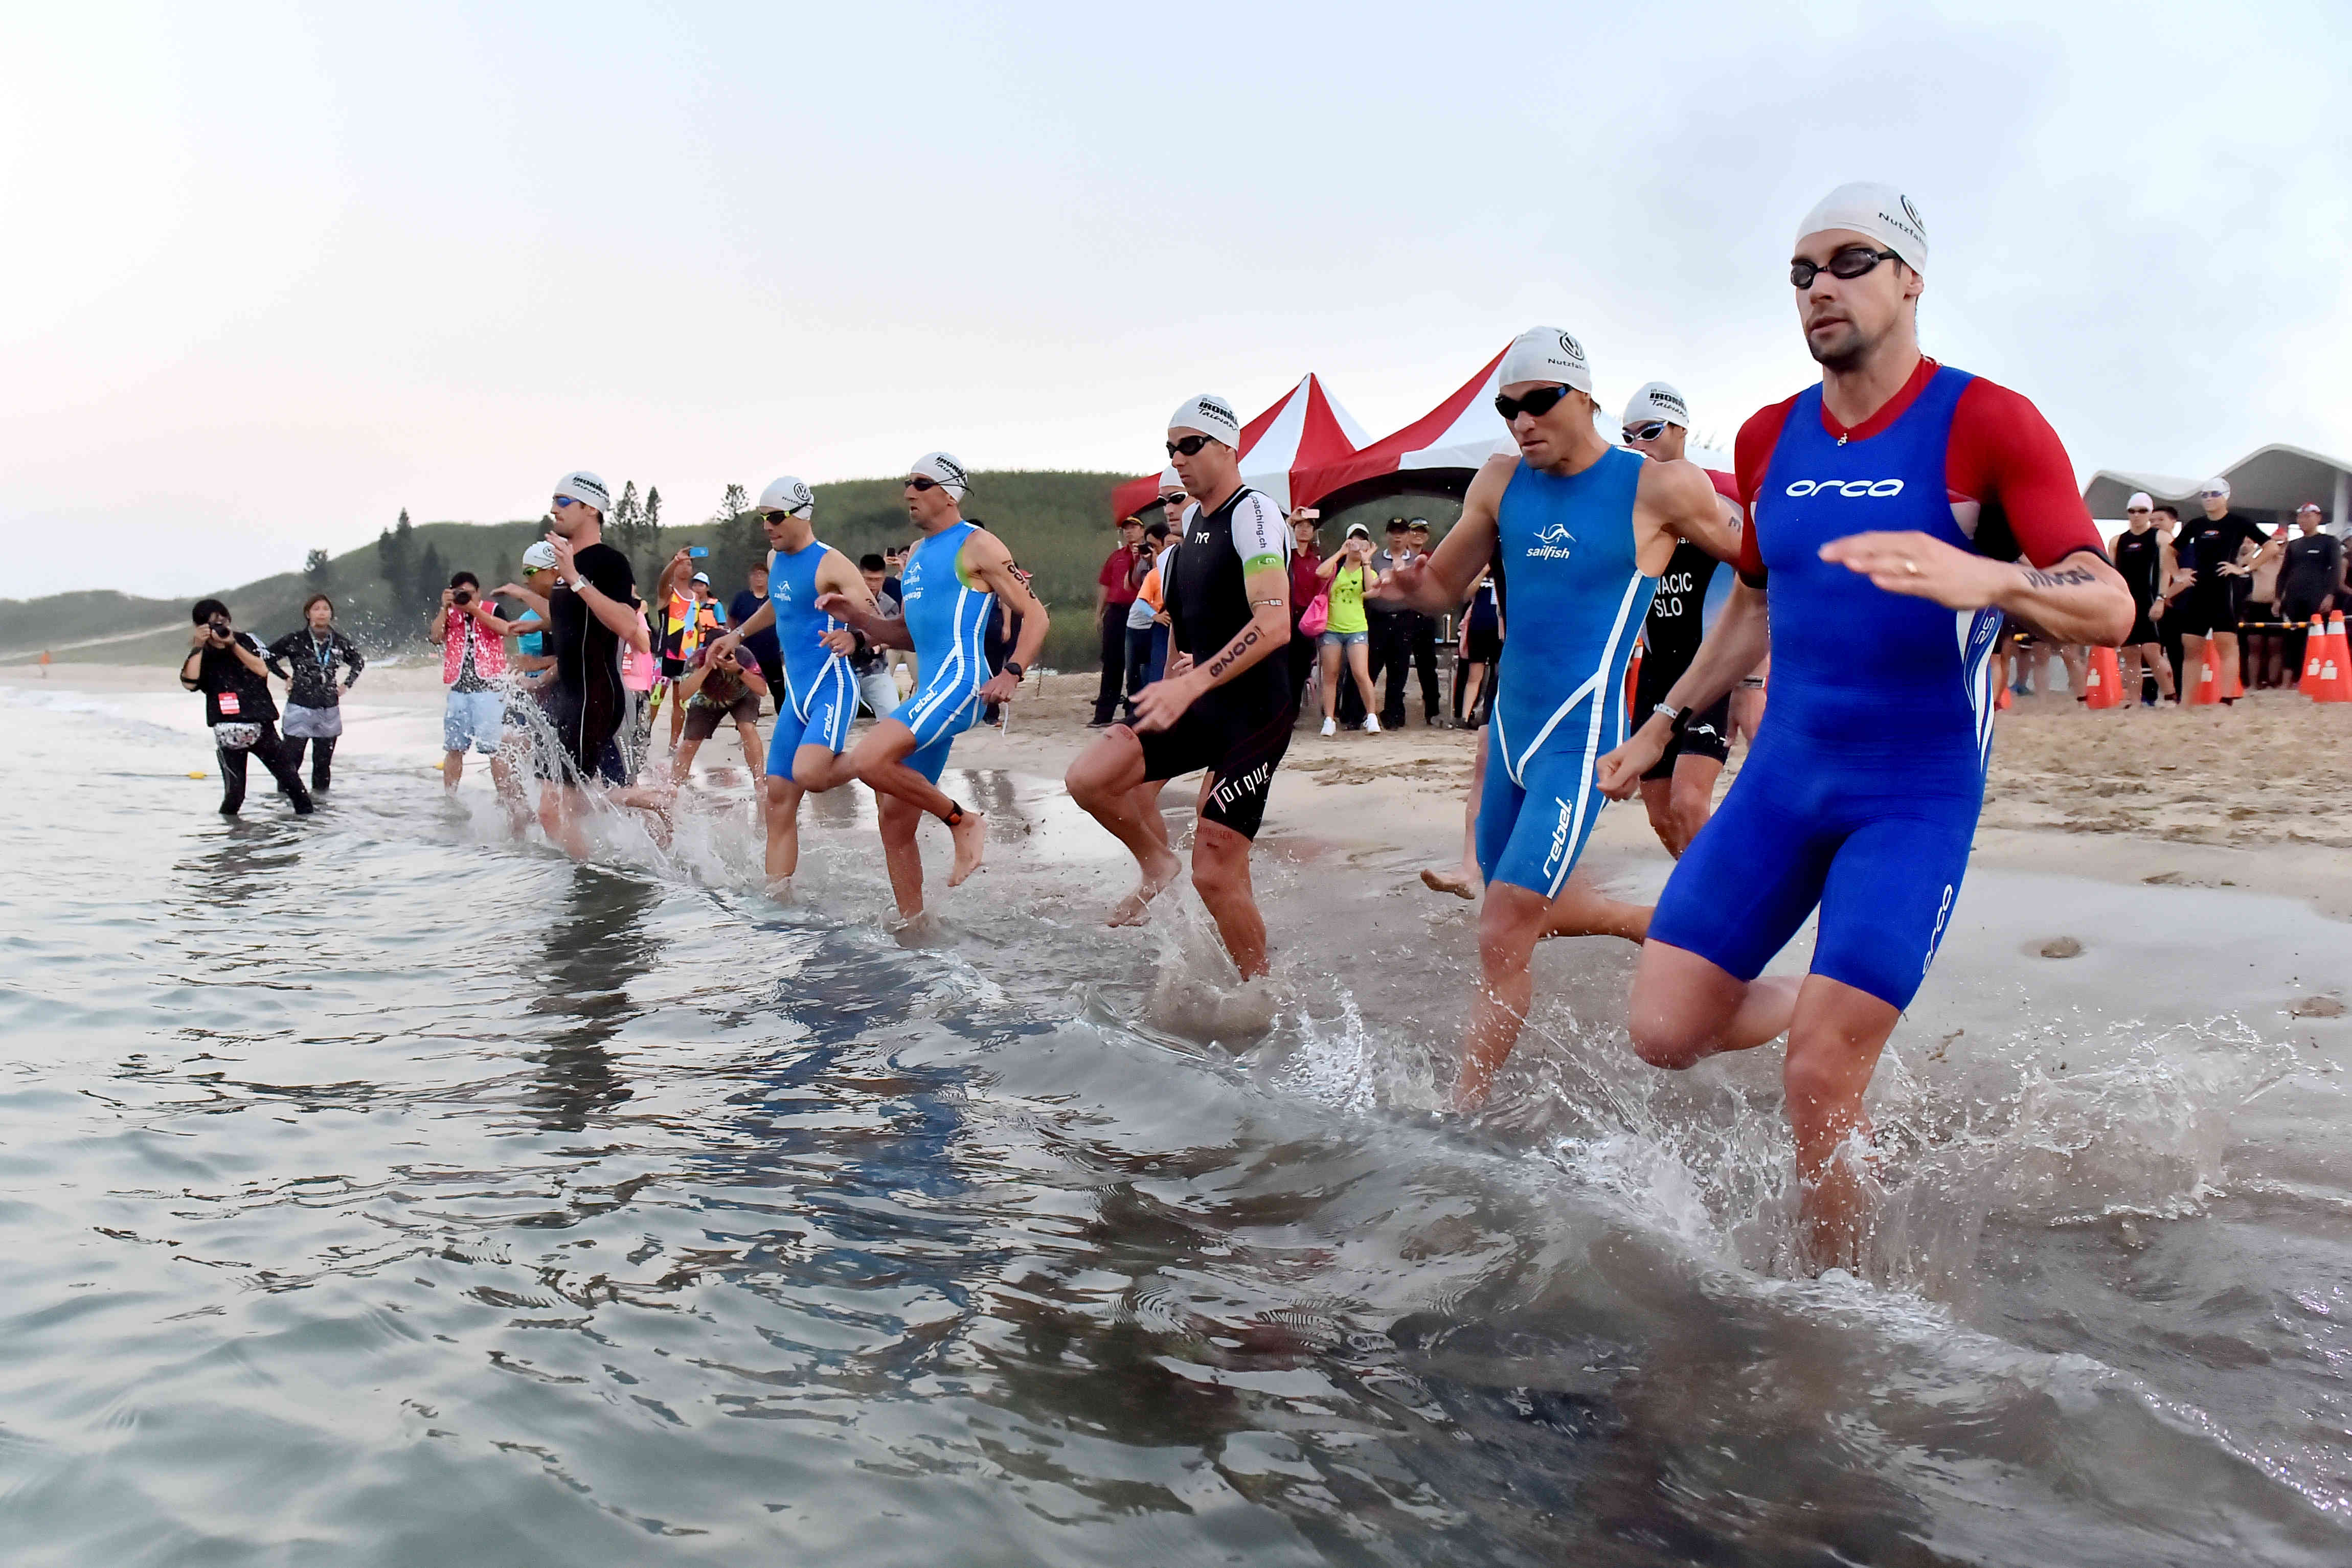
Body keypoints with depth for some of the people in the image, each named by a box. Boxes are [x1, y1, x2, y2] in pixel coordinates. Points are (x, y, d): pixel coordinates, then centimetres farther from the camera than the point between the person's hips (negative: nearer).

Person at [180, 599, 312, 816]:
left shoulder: (247, 641, 6)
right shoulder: (200, 653, 4)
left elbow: (262, 670, -8)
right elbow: (190, 682, -14)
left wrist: (233, 645, -13)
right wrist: (198, 646, -15)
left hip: (261, 725, 1)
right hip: (228, 731, -1)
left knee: (287, 775, 1)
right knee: (234, 792, -6)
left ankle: (306, 813, 11)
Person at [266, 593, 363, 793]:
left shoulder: (339, 641, 4)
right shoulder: (295, 640, -6)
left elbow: (359, 661, 21)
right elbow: (269, 657, 3)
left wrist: (347, 684, 11)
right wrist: (286, 677, 0)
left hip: (329, 709, 3)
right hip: (300, 707, -3)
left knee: (323, 760, 10)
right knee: (292, 758, -3)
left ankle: (320, 795, 19)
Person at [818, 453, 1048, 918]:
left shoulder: (977, 546, -3)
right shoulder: (916, 554, 21)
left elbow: (1035, 615, -7)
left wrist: (1012, 673, -21)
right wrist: (855, 617, 10)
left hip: (961, 680, -9)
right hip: (930, 690, 9)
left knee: (868, 760, -26)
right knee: (894, 819, 6)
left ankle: (964, 822, -9)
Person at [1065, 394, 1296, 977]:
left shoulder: (1254, 513, -14)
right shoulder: (1192, 520, 13)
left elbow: (1274, 624, -28)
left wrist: (1192, 684, -34)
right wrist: (1171, 684, 21)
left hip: (1253, 714, -8)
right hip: (1196, 706, 8)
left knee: (1216, 875, -8)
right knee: (1087, 778, -9)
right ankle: (1157, 863, 18)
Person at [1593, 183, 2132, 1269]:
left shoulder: (1987, 424, -9)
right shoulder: (1768, 440, 8)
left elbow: (2109, 611, -18)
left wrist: (1985, 579, -39)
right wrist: (1660, 728, 21)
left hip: (1917, 795, -5)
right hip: (1782, 777, 5)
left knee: (1818, 1082, -10)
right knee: (1663, 1031, -1)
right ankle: (1818, 1007, 32)